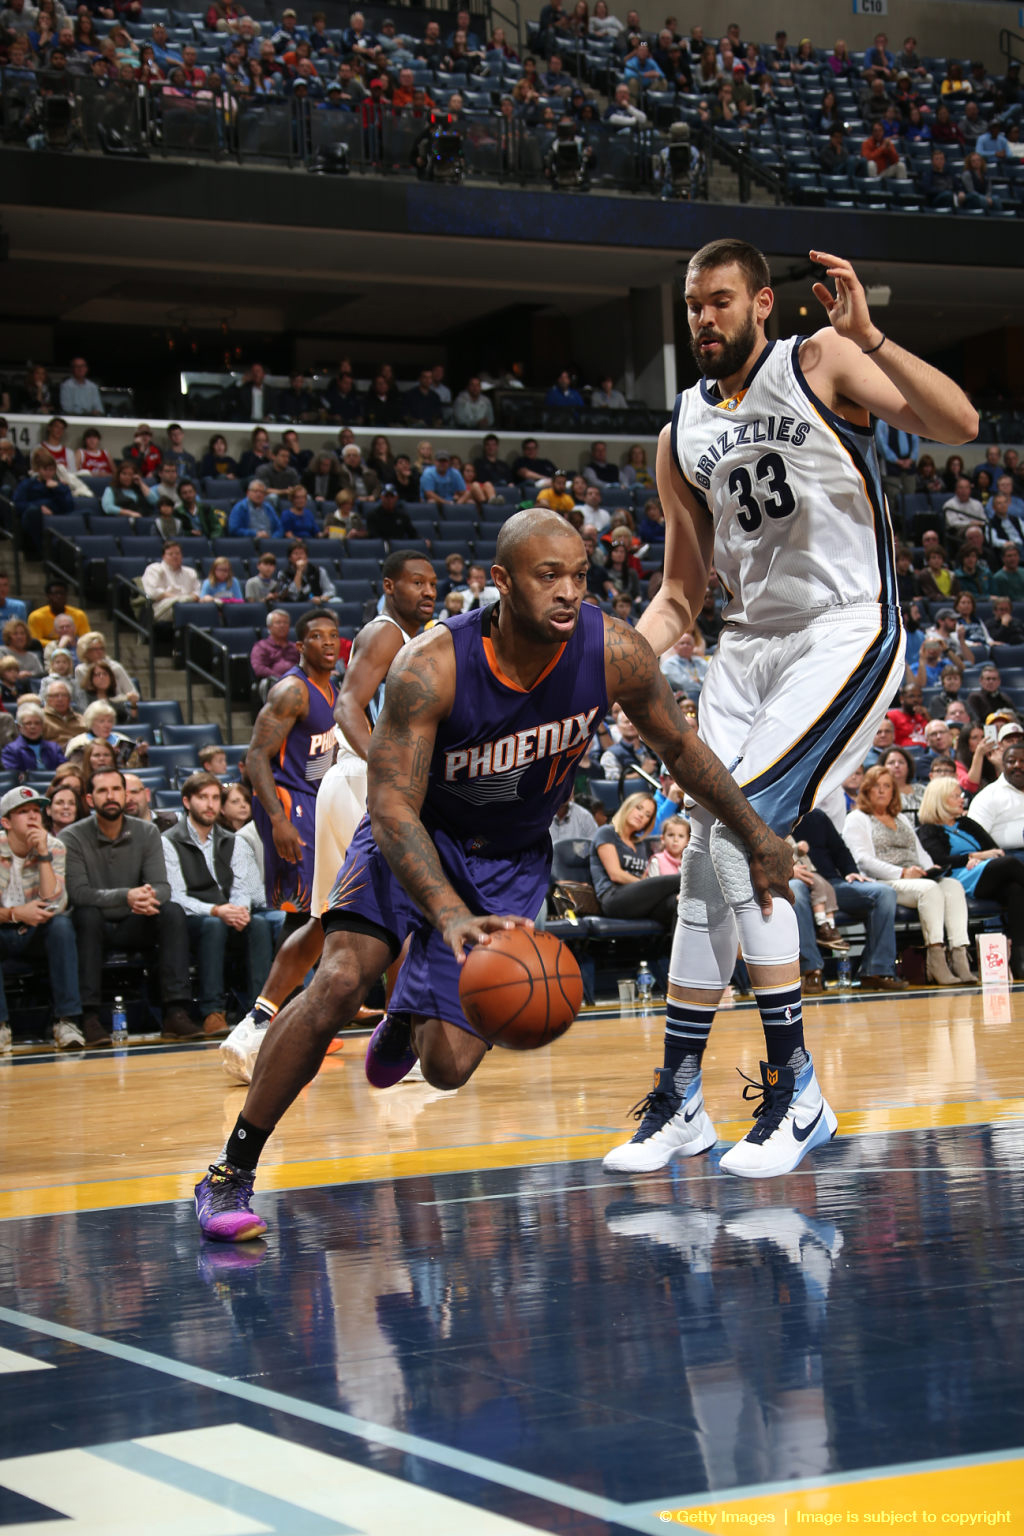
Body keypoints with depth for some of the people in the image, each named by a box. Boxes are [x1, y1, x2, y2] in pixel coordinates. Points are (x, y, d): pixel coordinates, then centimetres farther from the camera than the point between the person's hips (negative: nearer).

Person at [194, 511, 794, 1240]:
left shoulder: (615, 652, -22)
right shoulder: (429, 668, -31)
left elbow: (681, 747, -4)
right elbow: (392, 810, -35)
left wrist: (759, 837, 0)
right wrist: (450, 915, -51)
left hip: (511, 858, 3)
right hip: (416, 833, -3)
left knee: (450, 1065, -5)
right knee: (342, 979, -27)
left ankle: (409, 1015, 35)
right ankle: (231, 1173, -14)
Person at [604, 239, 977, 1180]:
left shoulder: (822, 363, -3)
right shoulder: (681, 438, 13)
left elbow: (959, 424, -17)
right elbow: (681, 596, 18)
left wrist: (868, 337, -27)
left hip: (845, 634, -6)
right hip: (748, 646, 7)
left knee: (736, 827, -21)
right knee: (709, 863, 2)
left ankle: (797, 1089, -12)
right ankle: (678, 1102, 12)